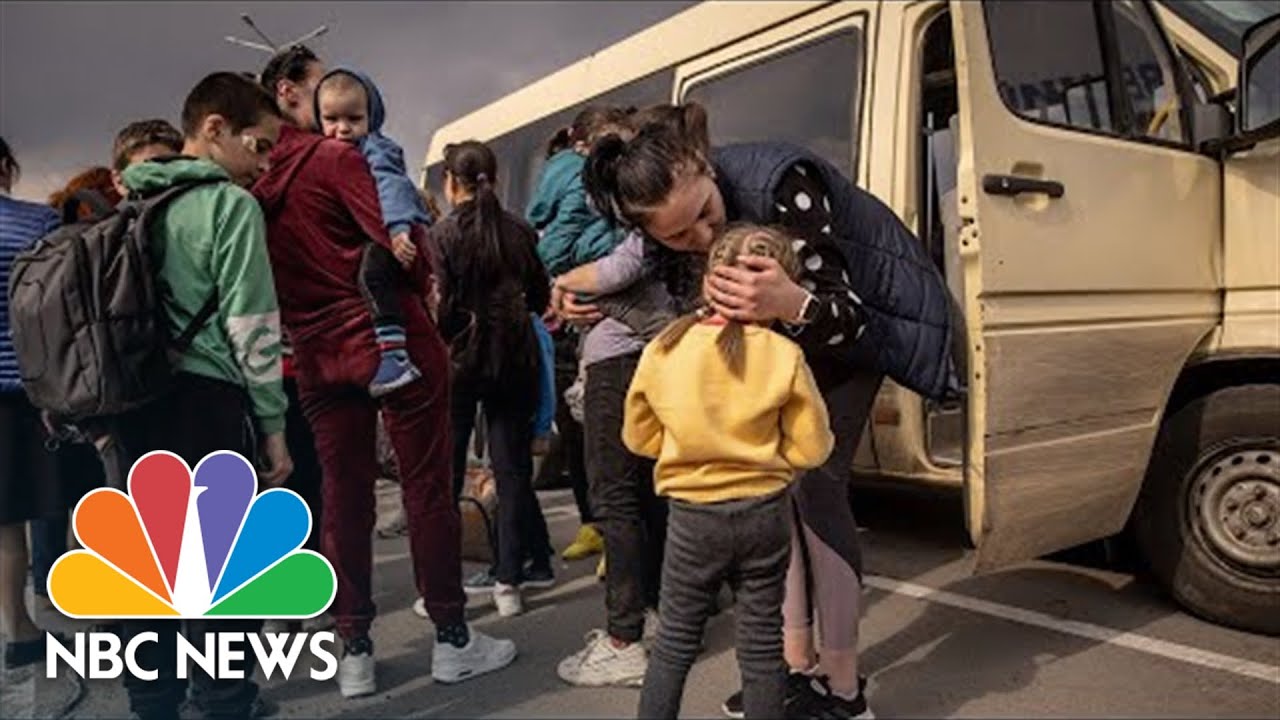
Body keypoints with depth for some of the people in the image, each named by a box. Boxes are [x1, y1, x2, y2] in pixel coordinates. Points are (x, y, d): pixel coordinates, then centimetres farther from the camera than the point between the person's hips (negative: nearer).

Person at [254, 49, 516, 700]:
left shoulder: (253, 181, 7)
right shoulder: (336, 158, -11)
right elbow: (398, 241, -16)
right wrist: (425, 285, 2)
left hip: (319, 355, 6)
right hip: (393, 340, -6)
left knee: (343, 499, 10)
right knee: (427, 489, 3)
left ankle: (354, 653, 17)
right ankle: (452, 640, 13)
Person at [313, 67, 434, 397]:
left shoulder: (374, 147, -11)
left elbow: (391, 185, -29)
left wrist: (398, 227, -43)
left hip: (398, 234, -10)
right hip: (360, 241, 10)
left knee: (372, 269, -37)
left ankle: (392, 350, -43)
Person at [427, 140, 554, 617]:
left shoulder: (442, 236, -9)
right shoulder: (519, 232, 1)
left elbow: (441, 309, -13)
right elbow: (540, 297, 8)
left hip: (459, 360, -3)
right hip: (514, 359, 3)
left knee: (446, 475, 8)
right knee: (512, 470, 10)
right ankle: (509, 580, 12)